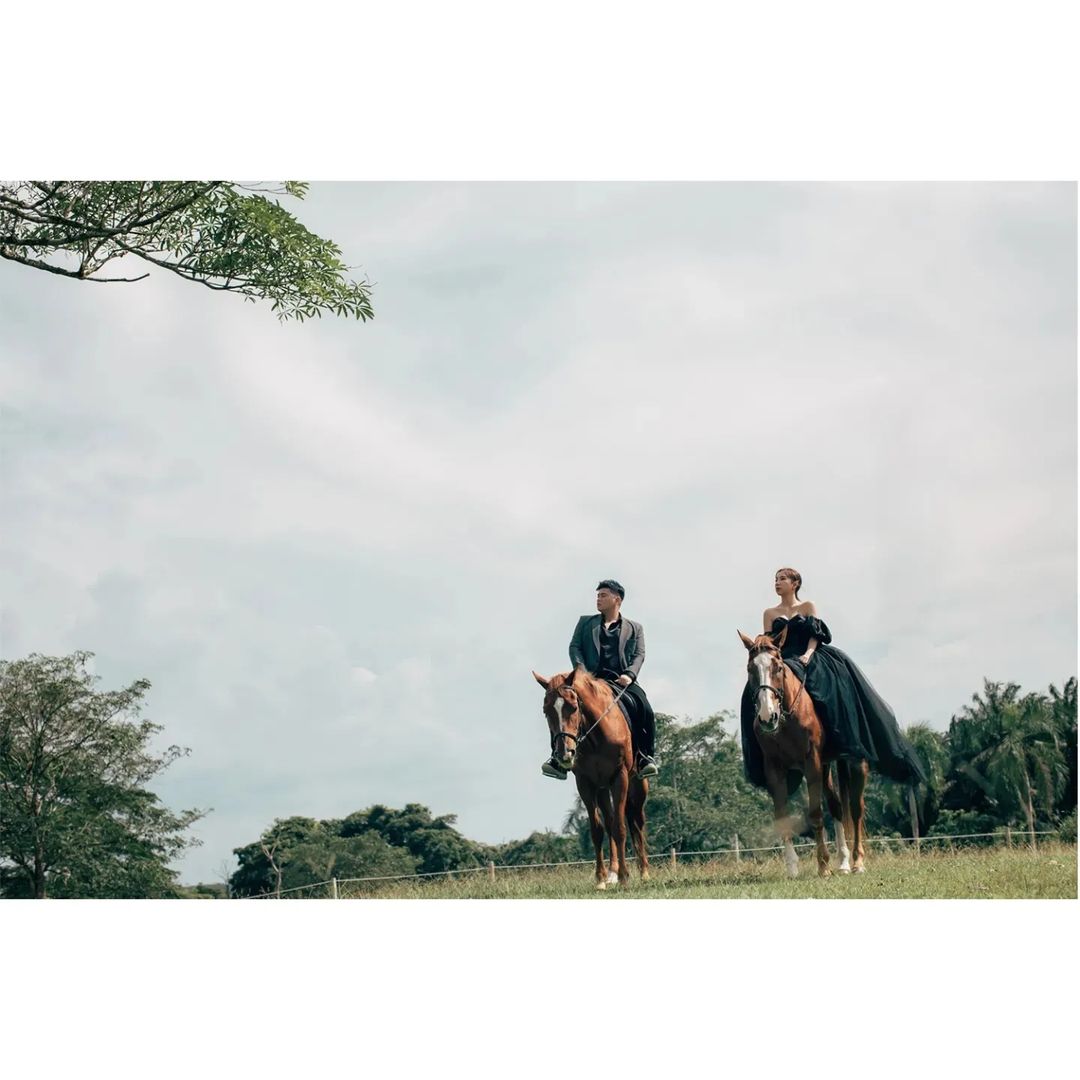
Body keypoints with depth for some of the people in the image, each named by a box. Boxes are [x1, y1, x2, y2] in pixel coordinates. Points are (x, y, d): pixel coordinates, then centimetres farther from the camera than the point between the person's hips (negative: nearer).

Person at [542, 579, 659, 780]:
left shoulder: (634, 628, 21)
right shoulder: (585, 622, 23)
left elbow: (639, 654, 8)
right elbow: (574, 647, 12)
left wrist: (629, 674, -13)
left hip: (622, 681, 0)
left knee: (645, 711, -28)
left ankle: (645, 757, -17)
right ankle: (558, 759, -24)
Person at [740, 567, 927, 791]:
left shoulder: (808, 607, 15)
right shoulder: (770, 613, 19)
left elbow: (815, 635, 3)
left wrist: (808, 653, -17)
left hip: (809, 657, -1)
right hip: (782, 662, 1)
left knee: (836, 678, -32)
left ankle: (849, 741, -31)